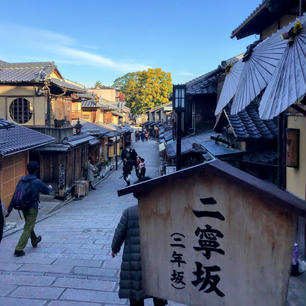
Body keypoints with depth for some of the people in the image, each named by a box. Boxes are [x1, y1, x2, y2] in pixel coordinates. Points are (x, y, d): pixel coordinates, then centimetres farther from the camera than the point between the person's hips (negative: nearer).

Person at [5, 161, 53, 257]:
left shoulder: (21, 181, -2)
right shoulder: (37, 182, -17)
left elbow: (15, 196, -2)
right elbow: (47, 191, 0)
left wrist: (9, 209, 1)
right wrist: (50, 188, 24)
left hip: (23, 208, 7)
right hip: (32, 208, -7)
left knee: (29, 225, 26)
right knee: (27, 229, 0)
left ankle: (34, 241, 47)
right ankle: (18, 249, -5)